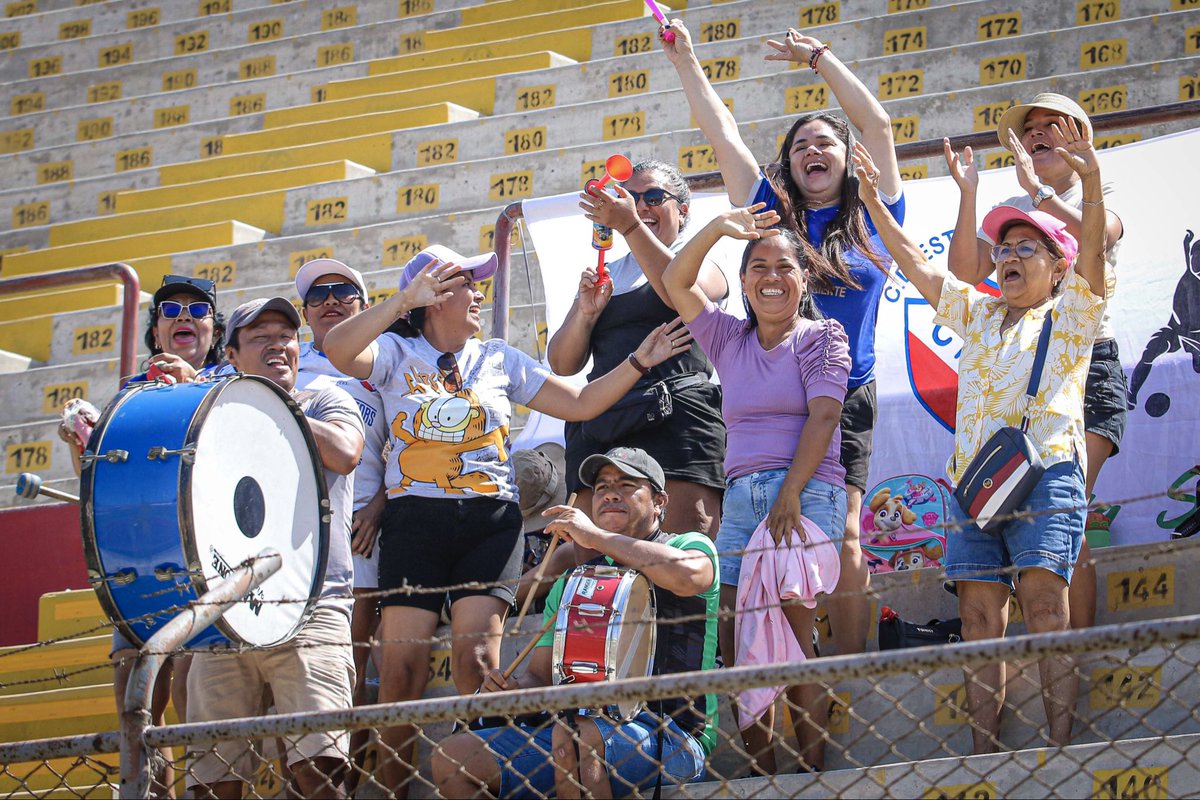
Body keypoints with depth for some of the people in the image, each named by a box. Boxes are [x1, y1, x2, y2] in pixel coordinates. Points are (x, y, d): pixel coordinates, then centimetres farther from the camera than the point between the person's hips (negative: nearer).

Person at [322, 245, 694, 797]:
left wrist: (638, 362, 6)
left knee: (475, 659, -14)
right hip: (414, 519, -1)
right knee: (401, 664, -9)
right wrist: (406, 299, -19)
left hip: (489, 520, 1)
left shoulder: (500, 360, 16)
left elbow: (580, 403, 16)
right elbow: (338, 350, -14)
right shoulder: (397, 354, 7)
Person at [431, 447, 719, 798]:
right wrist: (511, 688, -3)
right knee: (452, 755, -11)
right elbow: (540, 676, 23)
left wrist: (597, 536, -11)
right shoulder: (571, 582, 24)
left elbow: (687, 576, -20)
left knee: (574, 737, -38)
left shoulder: (689, 545, 7)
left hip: (674, 737, -6)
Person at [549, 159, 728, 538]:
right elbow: (562, 364, 21)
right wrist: (586, 312, 2)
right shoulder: (607, 275, 26)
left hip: (677, 413, -5)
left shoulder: (701, 262, 15)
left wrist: (630, 226, -20)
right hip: (598, 425, 5)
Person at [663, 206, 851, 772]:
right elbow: (675, 283, 12)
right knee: (735, 646, -6)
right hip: (740, 497, 5)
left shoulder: (822, 337, 5)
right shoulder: (729, 339, 20)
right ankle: (761, 778, -4)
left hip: (807, 493, -5)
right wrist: (717, 229, -2)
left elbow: (823, 415, -7)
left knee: (793, 640, -14)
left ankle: (811, 772, -13)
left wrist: (791, 493, -18)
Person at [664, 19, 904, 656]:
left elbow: (878, 125, 8)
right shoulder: (771, 213, 14)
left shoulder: (871, 220, 11)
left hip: (843, 400, -1)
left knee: (841, 539, -10)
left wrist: (819, 58, 12)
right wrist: (685, 61, 17)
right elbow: (722, 134, 16)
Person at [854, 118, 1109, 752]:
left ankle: (1060, 749, -22)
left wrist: (1091, 180, -20)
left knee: (1043, 602, -18)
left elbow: (1091, 250, -4)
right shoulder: (978, 314, 28)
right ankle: (983, 758, -11)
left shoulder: (1070, 314, 12)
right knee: (979, 615, -6)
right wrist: (874, 203, 19)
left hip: (1044, 469, -5)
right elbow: (916, 266, 27)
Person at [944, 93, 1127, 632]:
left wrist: (1039, 191, -27)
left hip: (1088, 366, -4)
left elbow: (1097, 234, -17)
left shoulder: (1100, 197, 8)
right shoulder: (1008, 213, 18)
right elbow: (965, 274, 2)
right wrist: (968, 196, -7)